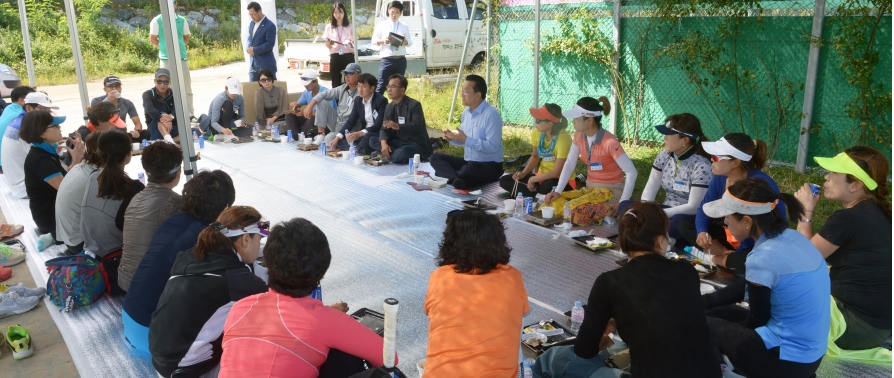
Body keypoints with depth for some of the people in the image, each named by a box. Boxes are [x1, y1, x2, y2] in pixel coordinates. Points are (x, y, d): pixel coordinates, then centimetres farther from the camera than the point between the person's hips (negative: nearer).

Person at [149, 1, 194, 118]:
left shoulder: (182, 20, 8)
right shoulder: (157, 21, -1)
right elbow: (153, 39, 2)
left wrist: (179, 47, 7)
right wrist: (163, 48, 4)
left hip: (182, 57, 3)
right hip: (166, 58, -3)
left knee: (186, 87, 5)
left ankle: (190, 113, 12)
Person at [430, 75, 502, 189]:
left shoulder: (491, 114, -18)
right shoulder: (466, 112, 8)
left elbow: (492, 146, -25)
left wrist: (466, 139, -26)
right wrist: (452, 138, -5)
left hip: (489, 166, -8)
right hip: (468, 162, 8)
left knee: (470, 169, -40)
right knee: (435, 157, -4)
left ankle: (450, 176, -10)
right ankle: (456, 179, -29)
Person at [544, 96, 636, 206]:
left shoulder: (609, 142, -26)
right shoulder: (579, 135, -6)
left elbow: (631, 172, -27)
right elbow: (570, 164, -2)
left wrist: (622, 204, -30)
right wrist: (558, 191, -14)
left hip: (612, 190, -6)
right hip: (591, 188, 6)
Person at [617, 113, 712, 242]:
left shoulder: (701, 166, -18)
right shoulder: (664, 155, 0)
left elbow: (693, 207, -21)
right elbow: (651, 186, 1)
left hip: (688, 218, -6)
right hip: (666, 212, 7)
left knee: (678, 221, -42)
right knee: (624, 205, -15)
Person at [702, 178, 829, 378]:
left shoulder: (763, 258, -26)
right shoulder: (791, 237, 1)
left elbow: (758, 319, -11)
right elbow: (747, 288, 12)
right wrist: (702, 301, 11)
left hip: (788, 360, -8)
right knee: (721, 313, 20)